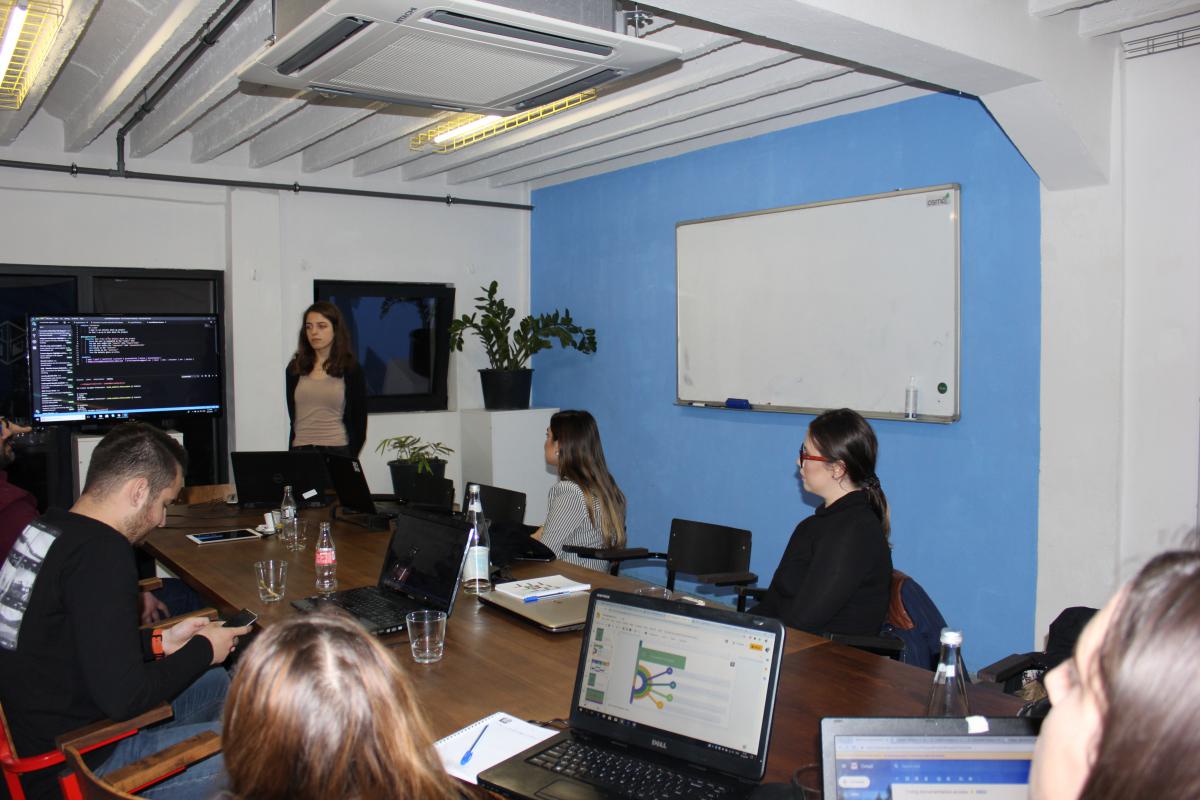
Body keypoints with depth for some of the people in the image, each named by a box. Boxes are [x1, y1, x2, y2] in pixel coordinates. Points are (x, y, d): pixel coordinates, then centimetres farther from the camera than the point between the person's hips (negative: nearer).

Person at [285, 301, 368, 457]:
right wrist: (291, 450, 7)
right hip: (300, 450, 3)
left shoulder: (351, 370, 1)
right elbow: (292, 417, 15)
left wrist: (348, 461, -4)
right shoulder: (295, 368, 11)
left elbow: (359, 424, 2)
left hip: (337, 451, -2)